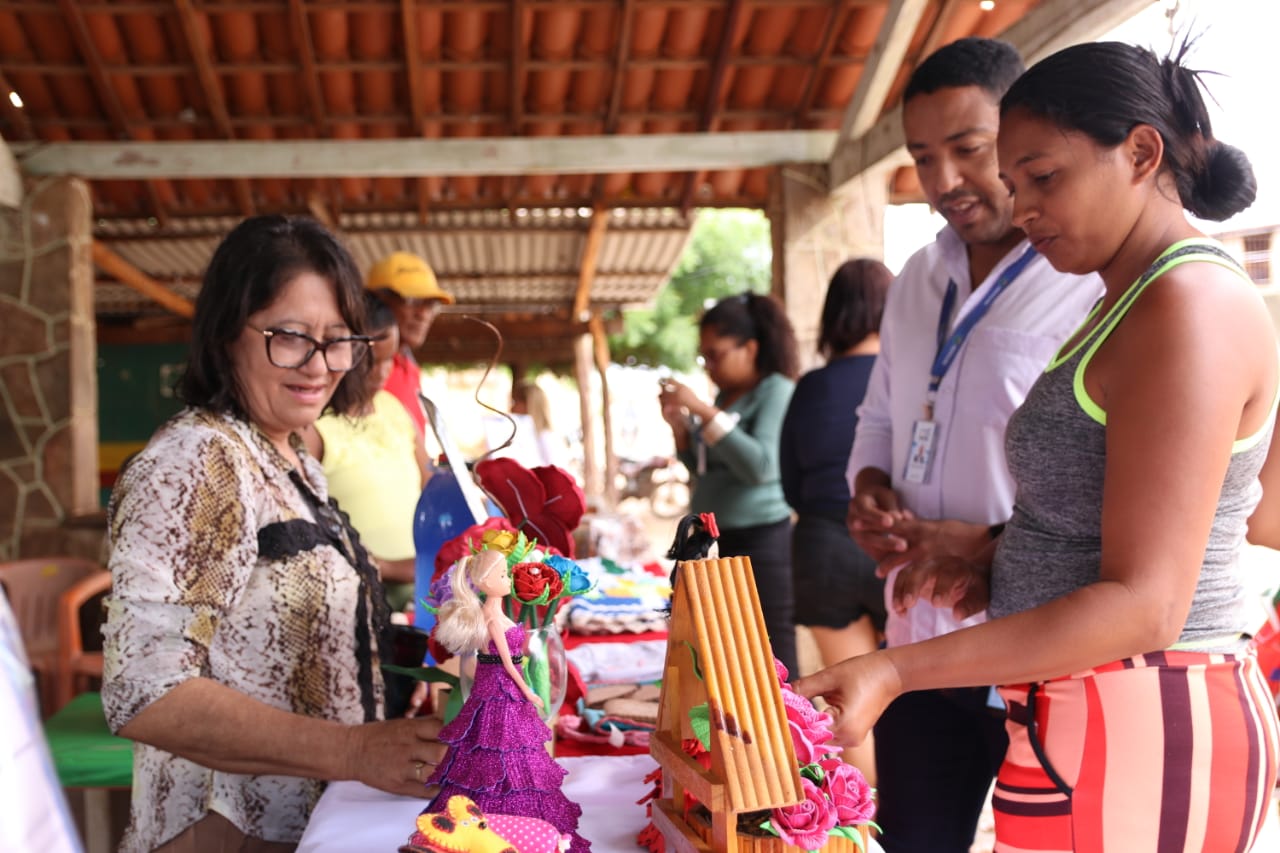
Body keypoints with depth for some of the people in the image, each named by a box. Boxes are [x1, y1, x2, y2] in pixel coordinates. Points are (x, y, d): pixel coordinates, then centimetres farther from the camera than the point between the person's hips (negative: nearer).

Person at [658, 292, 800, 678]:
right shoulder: (725, 395, 15)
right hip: (718, 540, 8)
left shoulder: (776, 390, -7)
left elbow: (761, 466, -19)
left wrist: (704, 412, -18)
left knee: (775, 659, -7)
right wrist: (678, 425, 5)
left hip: (762, 540, -8)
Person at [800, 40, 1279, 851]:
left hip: (1134, 733, -10)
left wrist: (895, 671, -27)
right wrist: (998, 573, 4)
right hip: (1096, 720, 10)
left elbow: (1145, 604, -24)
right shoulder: (1136, 301, 13)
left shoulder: (1190, 303, -18)